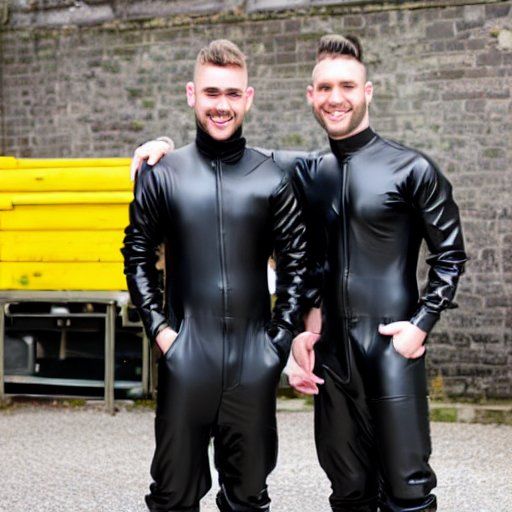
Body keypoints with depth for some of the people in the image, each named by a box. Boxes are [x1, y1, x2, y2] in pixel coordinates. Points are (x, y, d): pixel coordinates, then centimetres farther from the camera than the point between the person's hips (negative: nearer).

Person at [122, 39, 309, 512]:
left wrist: (282, 337, 0)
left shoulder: (272, 178, 1)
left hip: (254, 358, 1)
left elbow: (296, 263, 7)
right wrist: (157, 326, -1)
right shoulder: (162, 174, 1)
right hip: (186, 354, 0)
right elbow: (138, 256, 8)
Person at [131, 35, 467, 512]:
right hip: (332, 351, 4)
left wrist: (422, 323, -7)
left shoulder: (412, 168, -1)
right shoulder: (306, 172, 10)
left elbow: (449, 254, 2)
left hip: (392, 349, -4)